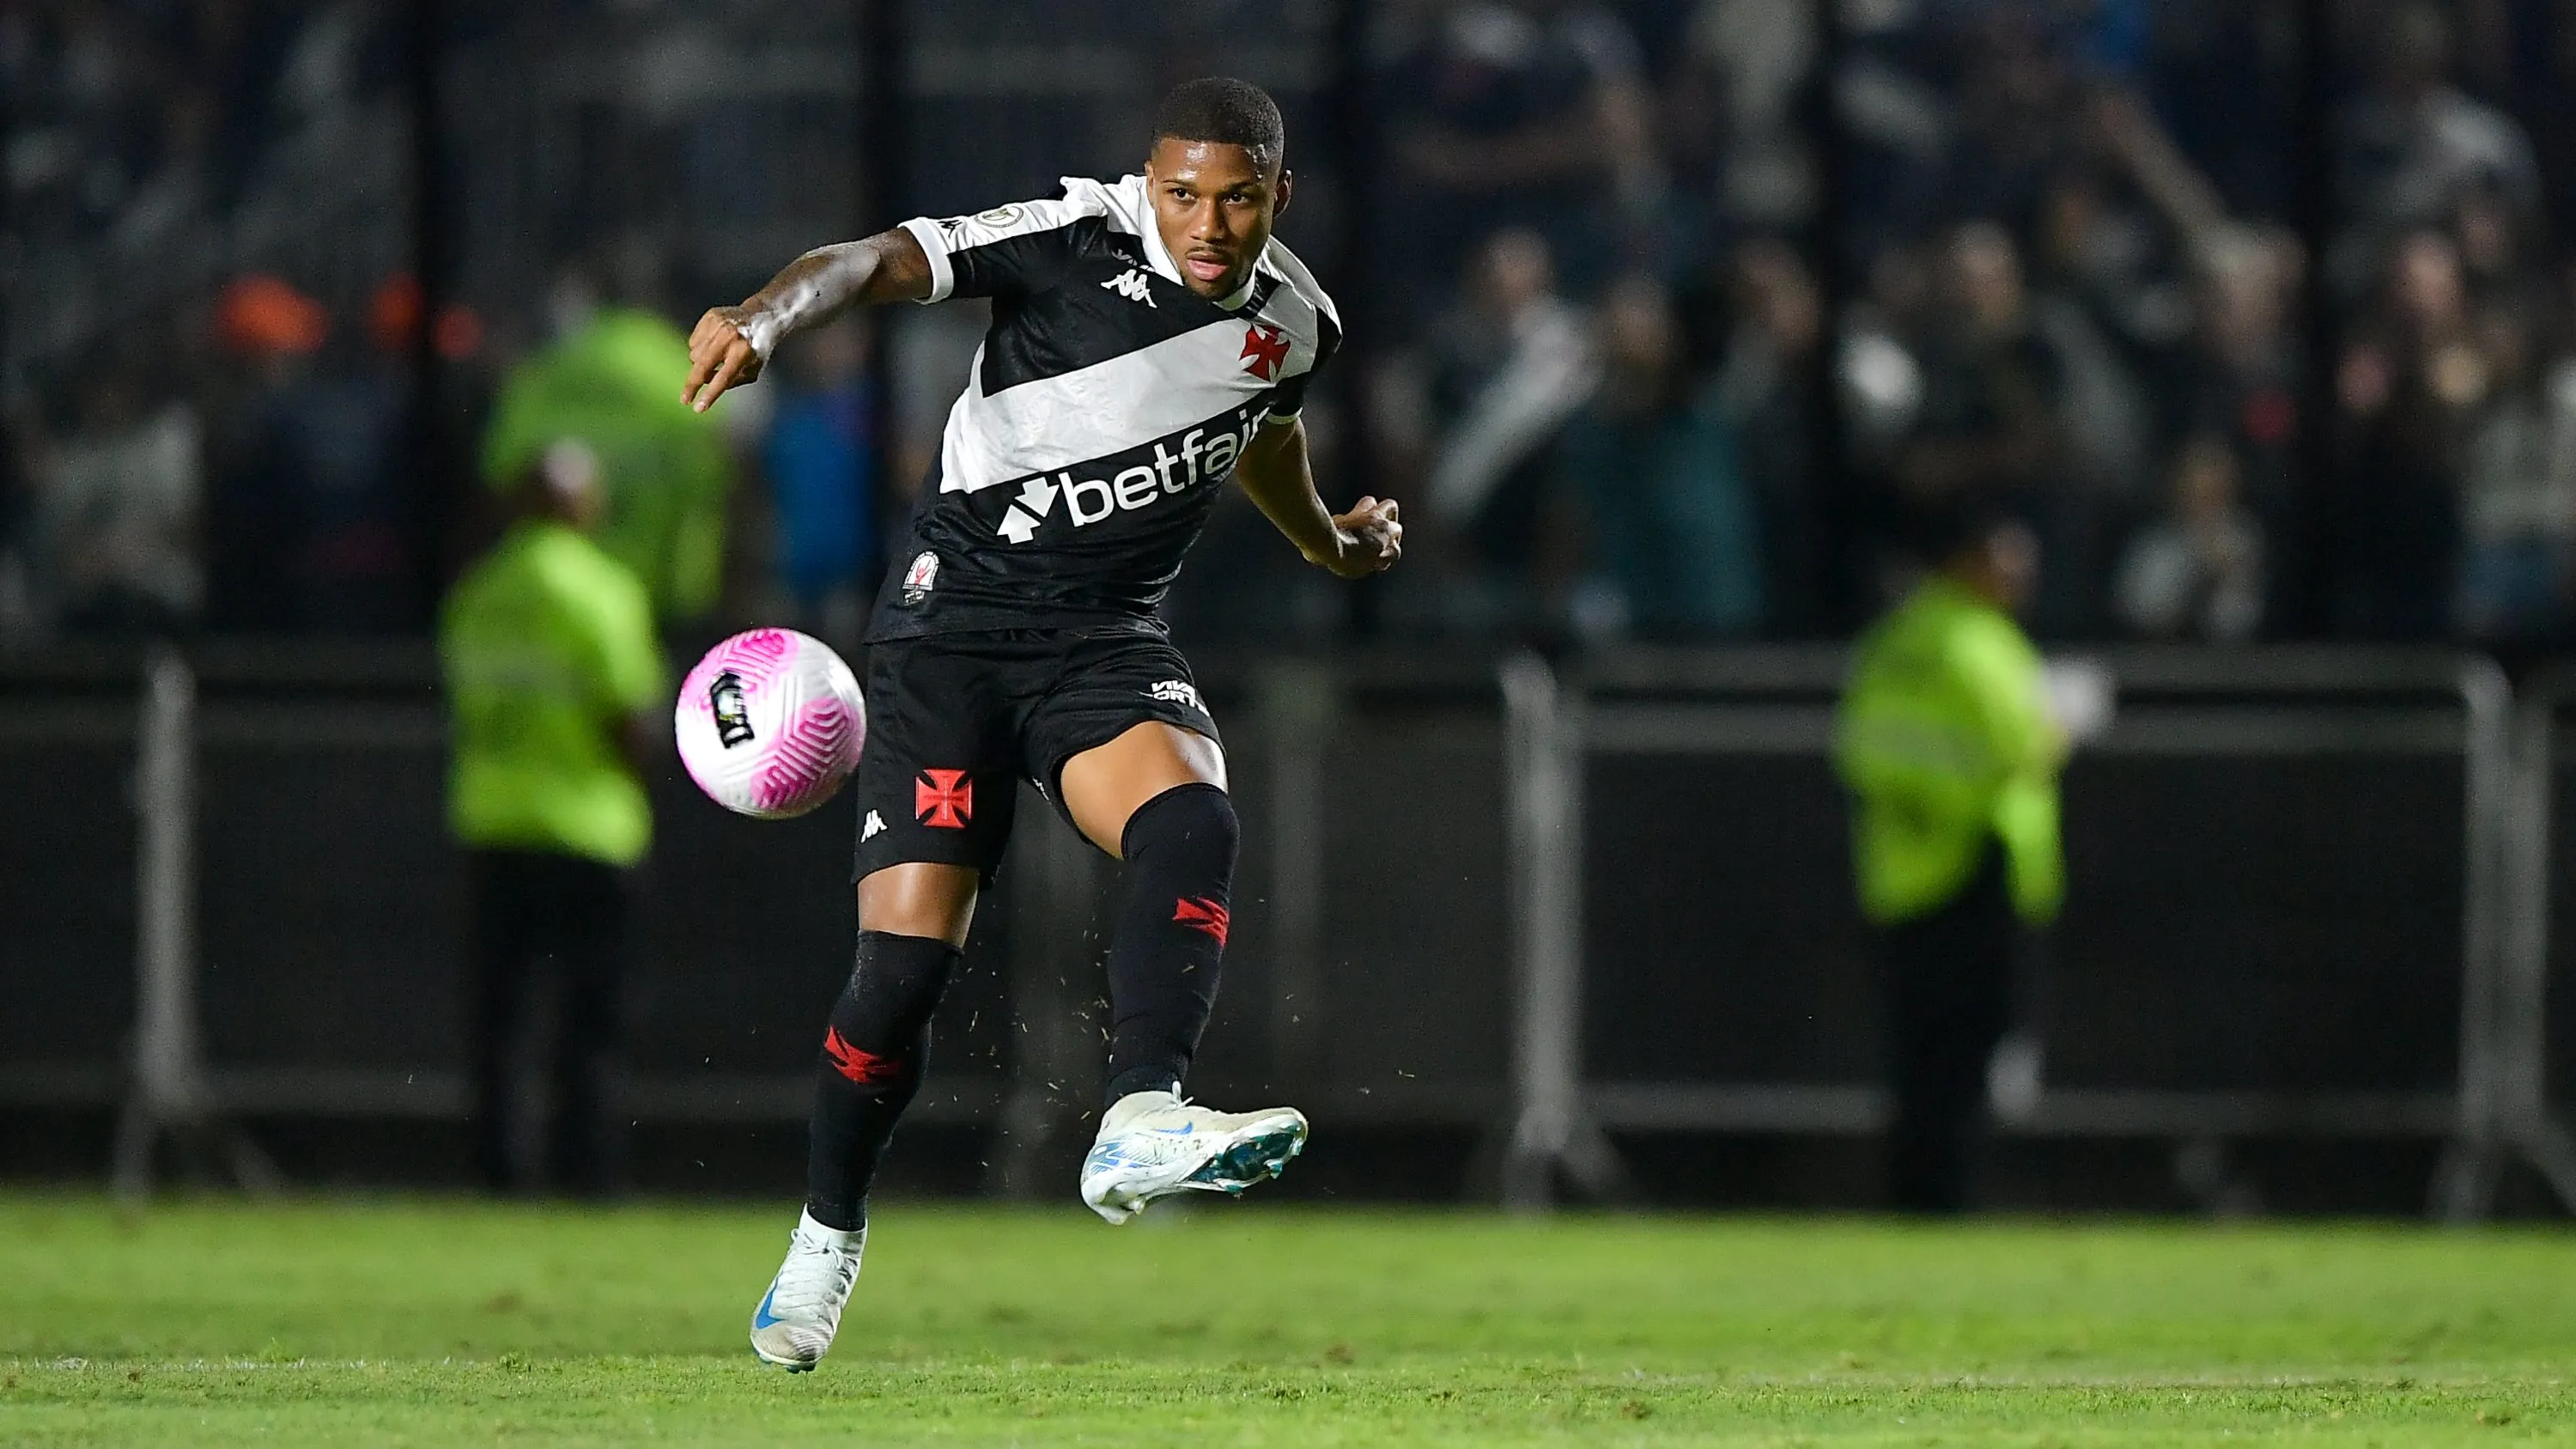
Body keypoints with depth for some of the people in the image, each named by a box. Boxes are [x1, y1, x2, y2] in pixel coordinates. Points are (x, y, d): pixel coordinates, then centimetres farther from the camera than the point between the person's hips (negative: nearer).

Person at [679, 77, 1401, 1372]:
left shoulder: (1297, 322, 3)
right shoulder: (1075, 244, -14)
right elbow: (882, 262, -27)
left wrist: (1328, 542, 46)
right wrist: (767, 317, -48)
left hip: (1108, 637, 4)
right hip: (955, 619, -4)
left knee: (1191, 824, -30)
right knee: (904, 958, -9)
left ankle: (1139, 1128, -41)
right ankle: (826, 1240, 12)